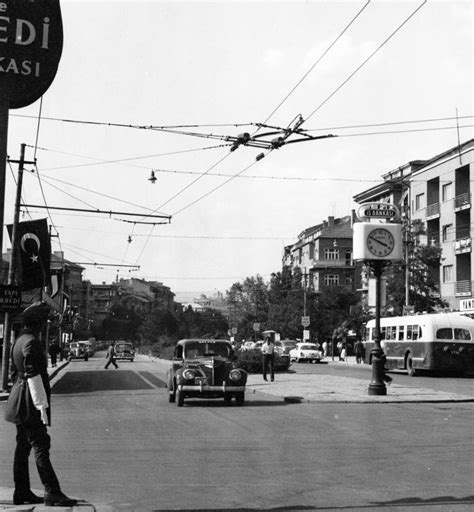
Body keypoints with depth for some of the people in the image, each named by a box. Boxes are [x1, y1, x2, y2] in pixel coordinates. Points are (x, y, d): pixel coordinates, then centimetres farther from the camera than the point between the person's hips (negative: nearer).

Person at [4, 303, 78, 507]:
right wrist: (42, 405, -18)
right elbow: (34, 376, -20)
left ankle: (22, 493, 17)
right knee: (40, 446, -10)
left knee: (23, 447, 12)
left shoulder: (18, 341, 15)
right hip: (30, 404, -10)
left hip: (19, 403, 10)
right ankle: (52, 493, -10)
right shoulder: (32, 343, -16)